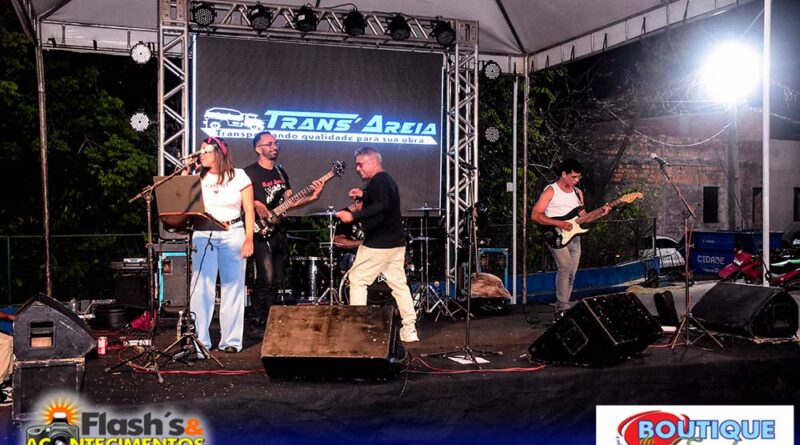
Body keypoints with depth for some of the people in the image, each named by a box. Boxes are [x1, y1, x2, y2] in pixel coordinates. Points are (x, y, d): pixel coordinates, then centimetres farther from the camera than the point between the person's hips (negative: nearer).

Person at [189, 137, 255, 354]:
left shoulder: (238, 176, 3)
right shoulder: (198, 178, 10)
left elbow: (249, 210, 1)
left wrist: (249, 238, -6)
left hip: (232, 234, -1)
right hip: (203, 235, 2)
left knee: (233, 286, 1)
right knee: (201, 287, -5)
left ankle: (231, 340, 10)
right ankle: (199, 341, -1)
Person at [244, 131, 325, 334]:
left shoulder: (281, 172, 16)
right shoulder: (250, 172, -6)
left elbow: (289, 202, 14)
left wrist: (312, 197, 1)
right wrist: (255, 205, -26)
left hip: (279, 231, 7)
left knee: (277, 280, 10)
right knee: (266, 278, -15)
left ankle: (268, 320, 20)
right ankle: (255, 322, -4)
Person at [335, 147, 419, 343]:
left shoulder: (377, 181, -13)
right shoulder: (388, 180, 17)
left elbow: (381, 206, -29)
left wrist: (353, 216, -36)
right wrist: (362, 196, 16)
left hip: (377, 244, -9)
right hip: (396, 242, 9)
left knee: (357, 280, 1)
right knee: (399, 284, 10)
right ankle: (410, 330, 10)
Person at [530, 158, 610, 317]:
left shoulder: (578, 193, 15)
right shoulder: (551, 191, -5)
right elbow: (535, 215, -11)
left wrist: (601, 214, 0)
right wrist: (559, 223, -19)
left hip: (573, 237, 7)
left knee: (571, 273, 4)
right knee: (565, 265, -25)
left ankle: (561, 309, 13)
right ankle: (563, 307, -22)